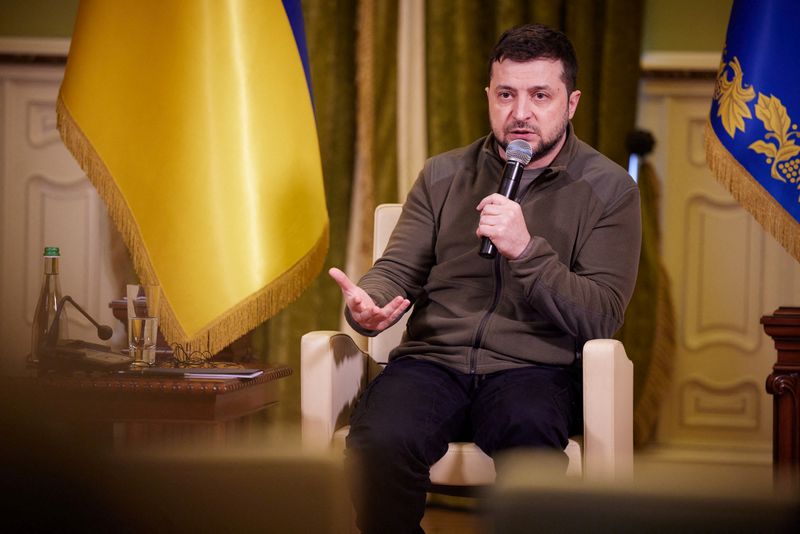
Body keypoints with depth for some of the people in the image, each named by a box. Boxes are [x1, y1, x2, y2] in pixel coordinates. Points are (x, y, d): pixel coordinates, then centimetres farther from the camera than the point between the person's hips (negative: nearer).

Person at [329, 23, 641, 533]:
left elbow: (601, 318, -3)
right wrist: (366, 304, -11)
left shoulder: (609, 189, 5)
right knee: (377, 443, -31)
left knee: (528, 435, -39)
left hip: (534, 369, -2)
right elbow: (398, 270, 15)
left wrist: (525, 250, -17)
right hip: (433, 358, 2)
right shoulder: (443, 176, 16)